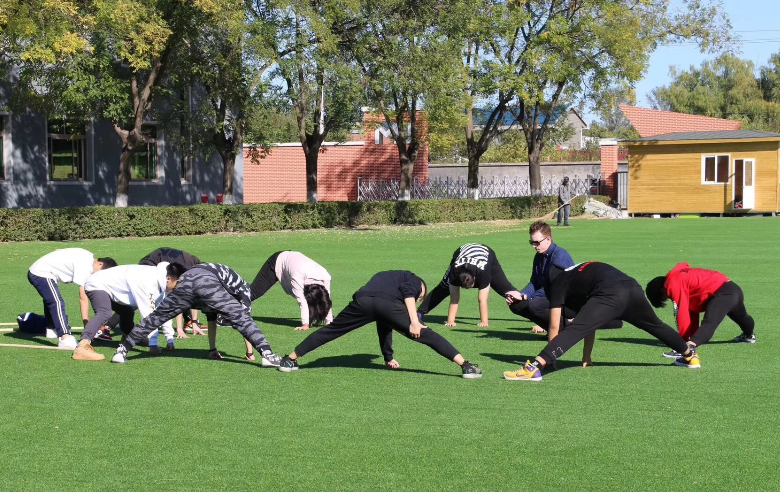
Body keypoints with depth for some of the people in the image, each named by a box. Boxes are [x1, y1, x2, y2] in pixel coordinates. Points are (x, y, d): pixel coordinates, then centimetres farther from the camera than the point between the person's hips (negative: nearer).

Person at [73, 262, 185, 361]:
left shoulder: (160, 281, -1)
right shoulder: (148, 283, -29)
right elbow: (148, 315, -30)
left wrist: (169, 339, 8)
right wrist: (153, 345, -27)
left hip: (109, 287, 11)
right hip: (97, 285, -11)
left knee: (127, 312, 27)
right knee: (105, 313, -35)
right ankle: (82, 347, -51)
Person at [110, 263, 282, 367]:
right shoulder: (242, 287, 32)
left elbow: (211, 319, 50)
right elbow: (246, 316, 26)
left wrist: (213, 348, 54)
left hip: (186, 280, 5)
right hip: (206, 282, -5)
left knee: (155, 317, 14)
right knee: (242, 319, -3)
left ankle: (121, 351, 16)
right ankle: (267, 354, -18)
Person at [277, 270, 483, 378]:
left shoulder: (386, 278, 47)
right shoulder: (413, 280, 31)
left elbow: (383, 327, 50)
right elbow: (408, 294, 2)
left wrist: (388, 357, 55)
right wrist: (414, 321, -8)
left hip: (362, 300, 5)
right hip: (387, 302, -5)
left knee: (330, 330, 21)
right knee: (425, 334, -2)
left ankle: (290, 360, 29)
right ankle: (466, 366, -9)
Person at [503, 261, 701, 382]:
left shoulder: (557, 284, 19)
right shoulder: (578, 276, 40)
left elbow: (554, 327, 15)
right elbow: (590, 325, 42)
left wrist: (550, 358, 25)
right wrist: (587, 357, 44)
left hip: (610, 296, -8)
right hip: (633, 287, 8)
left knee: (573, 331, -13)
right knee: (655, 325, 32)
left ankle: (534, 367, -31)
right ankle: (690, 355, 52)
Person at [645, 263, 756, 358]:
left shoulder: (673, 283, -10)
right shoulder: (679, 276, 19)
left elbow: (682, 312, -11)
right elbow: (691, 308, 22)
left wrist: (684, 339, -3)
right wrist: (690, 337, 20)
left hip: (721, 293, -10)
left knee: (709, 324, -29)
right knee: (742, 318, 38)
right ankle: (749, 335, 66)